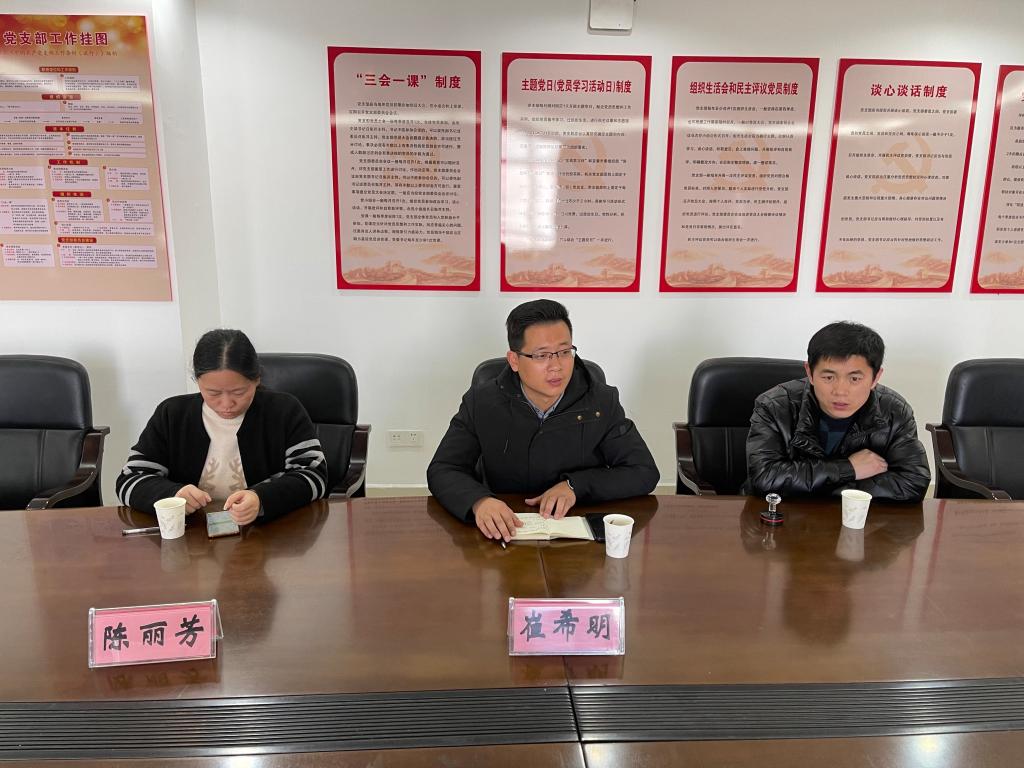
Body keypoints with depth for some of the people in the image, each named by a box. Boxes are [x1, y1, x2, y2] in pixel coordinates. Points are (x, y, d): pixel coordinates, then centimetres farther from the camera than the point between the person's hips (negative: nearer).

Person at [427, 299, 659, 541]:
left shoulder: (603, 403, -4)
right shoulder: (480, 403, -5)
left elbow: (645, 473, -3)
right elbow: (442, 471, -6)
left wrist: (576, 485, -16)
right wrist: (479, 501, -28)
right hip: (506, 533, 1)